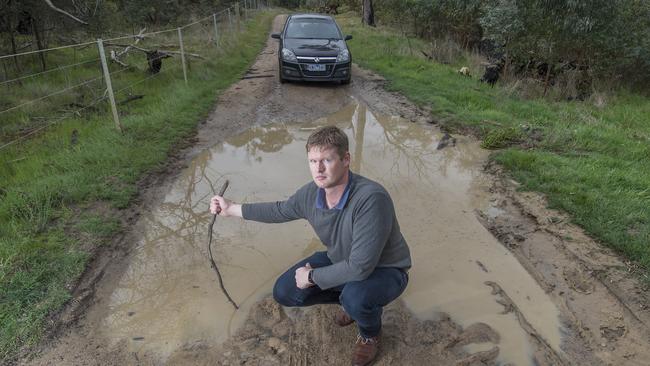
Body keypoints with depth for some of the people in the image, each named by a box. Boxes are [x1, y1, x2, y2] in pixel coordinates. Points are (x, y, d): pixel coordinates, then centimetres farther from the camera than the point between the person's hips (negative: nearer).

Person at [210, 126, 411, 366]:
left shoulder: (371, 198, -38)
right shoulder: (311, 193, -16)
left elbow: (359, 267, -36)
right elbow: (281, 210, 7)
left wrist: (312, 276, -21)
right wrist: (231, 208, 11)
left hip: (384, 269, -6)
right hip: (340, 260, 6)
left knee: (356, 298, -37)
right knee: (285, 293, -1)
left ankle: (370, 333, 2)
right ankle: (350, 300, 21)